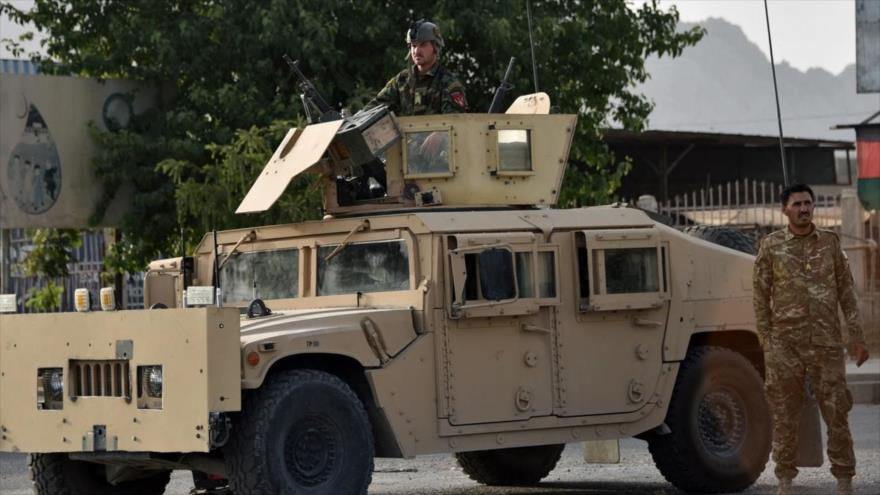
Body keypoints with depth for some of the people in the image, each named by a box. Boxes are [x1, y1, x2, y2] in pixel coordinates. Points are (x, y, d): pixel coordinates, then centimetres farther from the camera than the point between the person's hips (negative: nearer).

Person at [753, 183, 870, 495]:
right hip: (785, 344, -1)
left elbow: (846, 291, 8)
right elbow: (761, 297, 4)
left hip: (827, 343, 1)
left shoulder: (830, 242, 6)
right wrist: (766, 342, -1)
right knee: (785, 416, 4)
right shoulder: (771, 246, 2)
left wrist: (856, 336, 4)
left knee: (837, 412, 1)